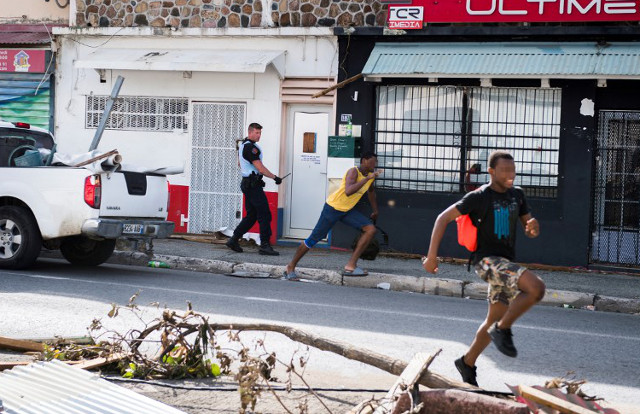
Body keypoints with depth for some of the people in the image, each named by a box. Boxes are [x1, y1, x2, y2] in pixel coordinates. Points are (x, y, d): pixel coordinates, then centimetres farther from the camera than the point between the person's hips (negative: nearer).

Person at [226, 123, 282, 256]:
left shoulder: (242, 145, 15)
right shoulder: (250, 147, -18)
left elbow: (240, 163, 28)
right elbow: (260, 168, -19)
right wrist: (275, 177, -13)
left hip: (247, 183, 10)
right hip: (253, 184, -10)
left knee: (251, 215, 13)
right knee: (264, 215, -8)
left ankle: (233, 240, 12)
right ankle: (265, 245, -7)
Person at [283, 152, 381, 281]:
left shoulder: (370, 174, 2)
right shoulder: (353, 171, -23)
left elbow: (371, 191, 25)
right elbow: (348, 191, -42)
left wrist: (375, 211, 31)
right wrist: (368, 178, -39)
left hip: (347, 210, 8)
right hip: (333, 207, -8)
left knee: (370, 229, -10)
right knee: (314, 238, -2)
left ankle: (350, 266, -12)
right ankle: (290, 267, 15)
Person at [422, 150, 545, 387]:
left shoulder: (517, 195, 12)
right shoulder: (479, 197, -8)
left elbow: (531, 232, 17)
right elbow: (443, 218, -5)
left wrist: (533, 227, -9)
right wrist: (431, 256, -11)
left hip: (506, 265, 7)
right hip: (487, 260, -7)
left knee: (495, 321, 13)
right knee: (536, 288, -27)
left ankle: (467, 363, 30)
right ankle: (503, 330, -12)